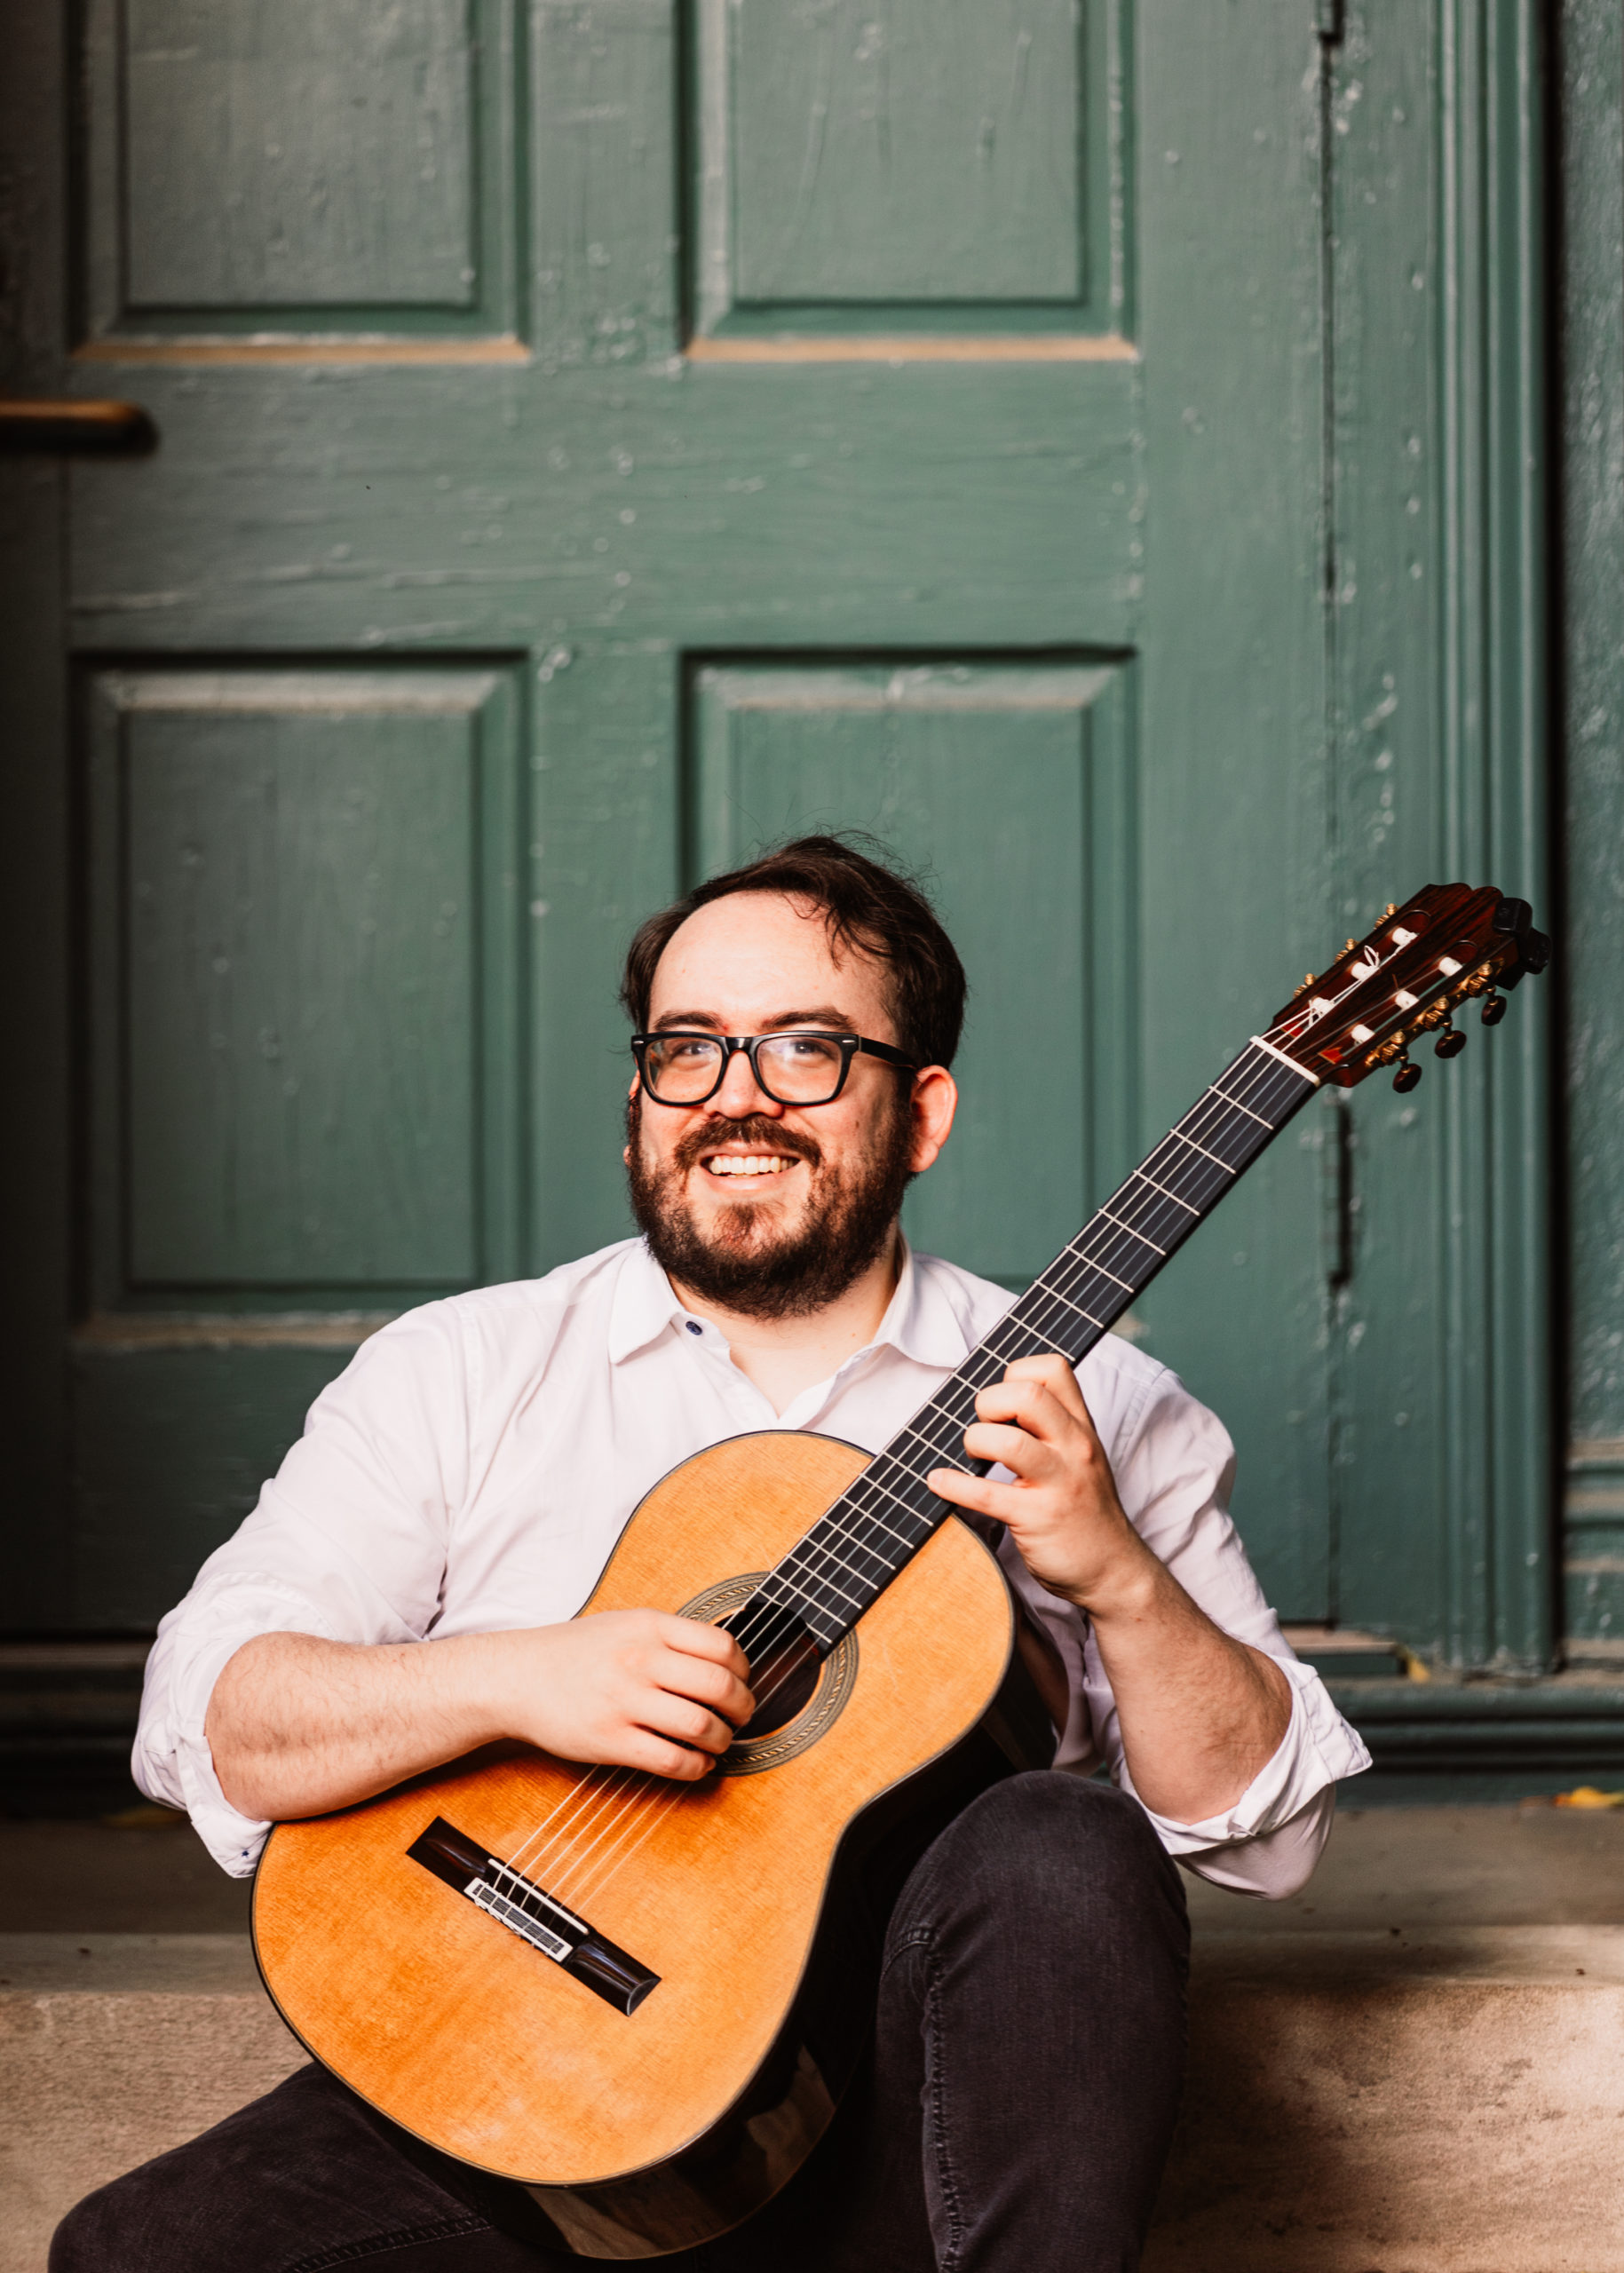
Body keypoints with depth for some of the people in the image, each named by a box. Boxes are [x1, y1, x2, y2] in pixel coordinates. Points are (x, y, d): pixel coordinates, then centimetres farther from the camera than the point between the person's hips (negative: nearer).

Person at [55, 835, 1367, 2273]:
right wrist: (515, 1680, -18)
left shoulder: (1097, 1410, 8)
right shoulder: (459, 1373, 8)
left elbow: (1266, 1829, 3)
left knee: (1066, 1855, -32)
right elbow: (204, 1720, -1)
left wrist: (1120, 1578, -14)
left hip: (905, 2104, -1)